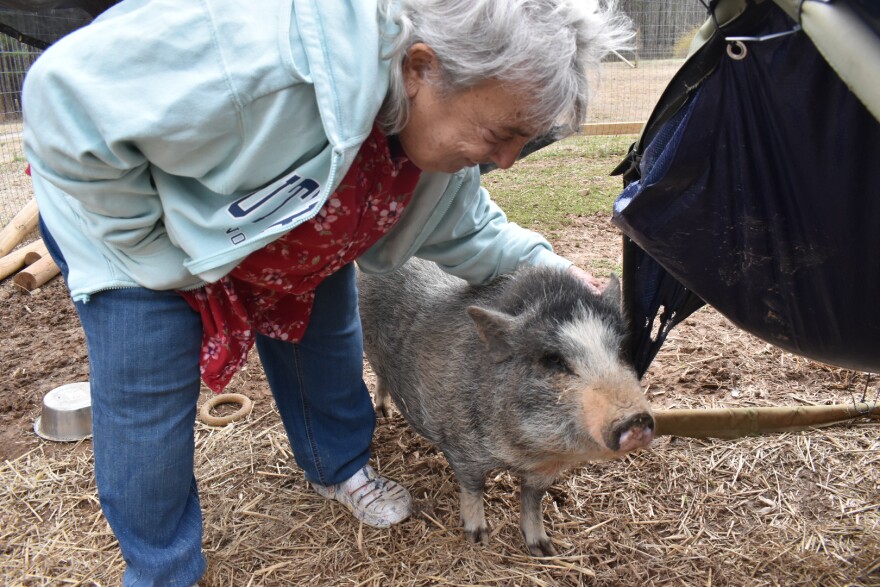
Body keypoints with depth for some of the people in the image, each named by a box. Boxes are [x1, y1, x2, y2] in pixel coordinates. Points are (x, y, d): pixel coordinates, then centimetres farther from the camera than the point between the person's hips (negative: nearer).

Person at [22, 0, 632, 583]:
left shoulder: (449, 118, -18)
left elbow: (461, 228, 0)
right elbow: (69, 98, -32)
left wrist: (543, 265, -14)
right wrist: (155, 252, -26)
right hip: (138, 219, -5)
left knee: (326, 347, 13)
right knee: (145, 414, 0)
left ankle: (340, 467, 44)